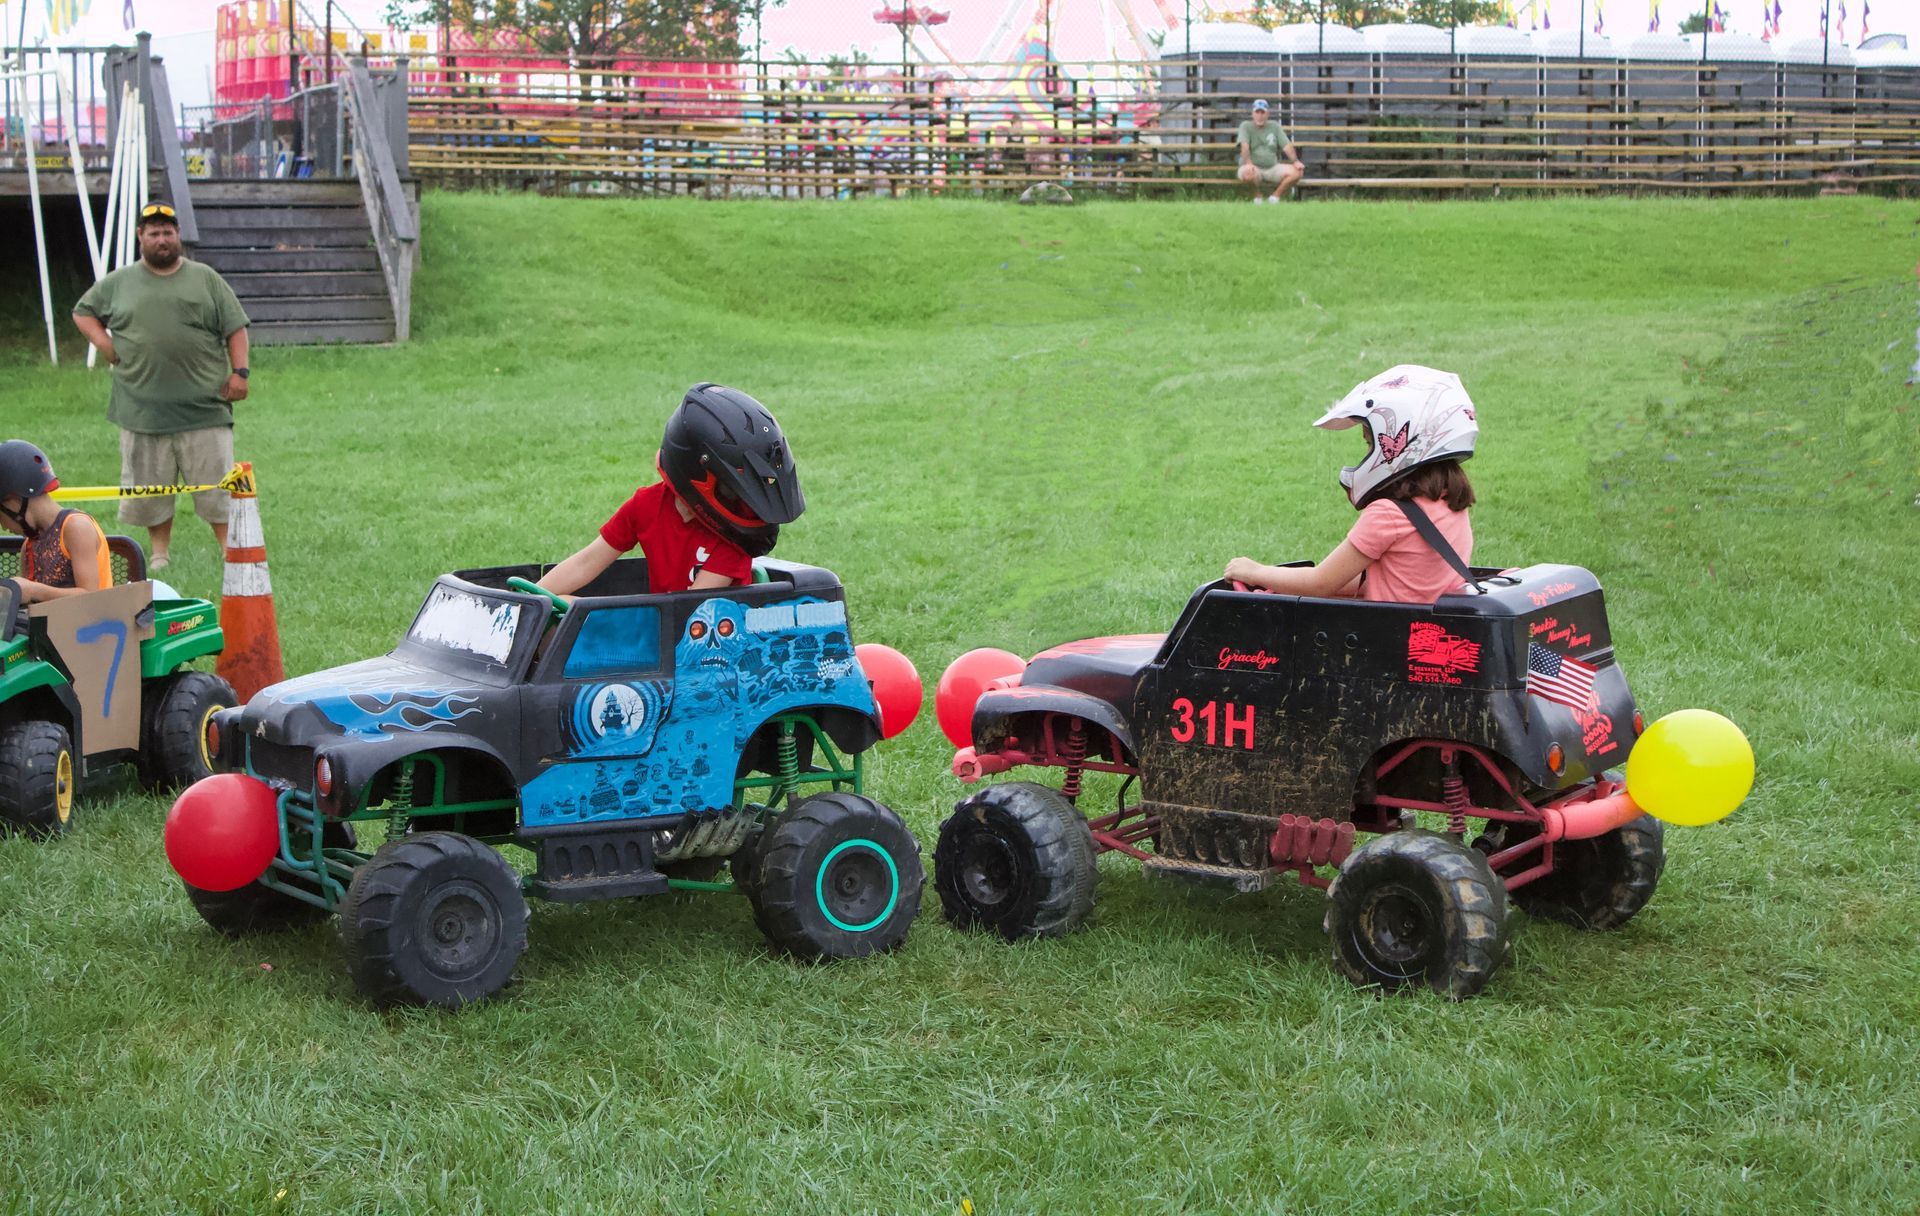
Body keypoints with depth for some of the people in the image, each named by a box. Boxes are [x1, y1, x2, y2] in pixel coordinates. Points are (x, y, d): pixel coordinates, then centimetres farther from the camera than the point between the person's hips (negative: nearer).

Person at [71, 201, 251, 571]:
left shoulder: (205, 278, 6)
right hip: (143, 411, 2)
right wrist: (106, 346, 5)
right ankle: (159, 552, 17)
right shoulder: (118, 283, 9)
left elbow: (235, 328, 5)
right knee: (150, 485, 7)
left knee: (217, 482, -1)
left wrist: (239, 372, -6)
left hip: (203, 407, -1)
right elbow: (83, 312, 20)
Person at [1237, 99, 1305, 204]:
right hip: (1254, 168, -3)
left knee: (1297, 171, -20)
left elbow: (1286, 146, 4)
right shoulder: (1246, 126, 2)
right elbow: (1244, 146, -16)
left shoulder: (1274, 126, 13)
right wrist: (1248, 163, -35)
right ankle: (1257, 197, -8)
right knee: (1247, 174, -39)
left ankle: (1275, 197, -3)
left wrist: (1295, 161, -14)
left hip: (1272, 168, 3)